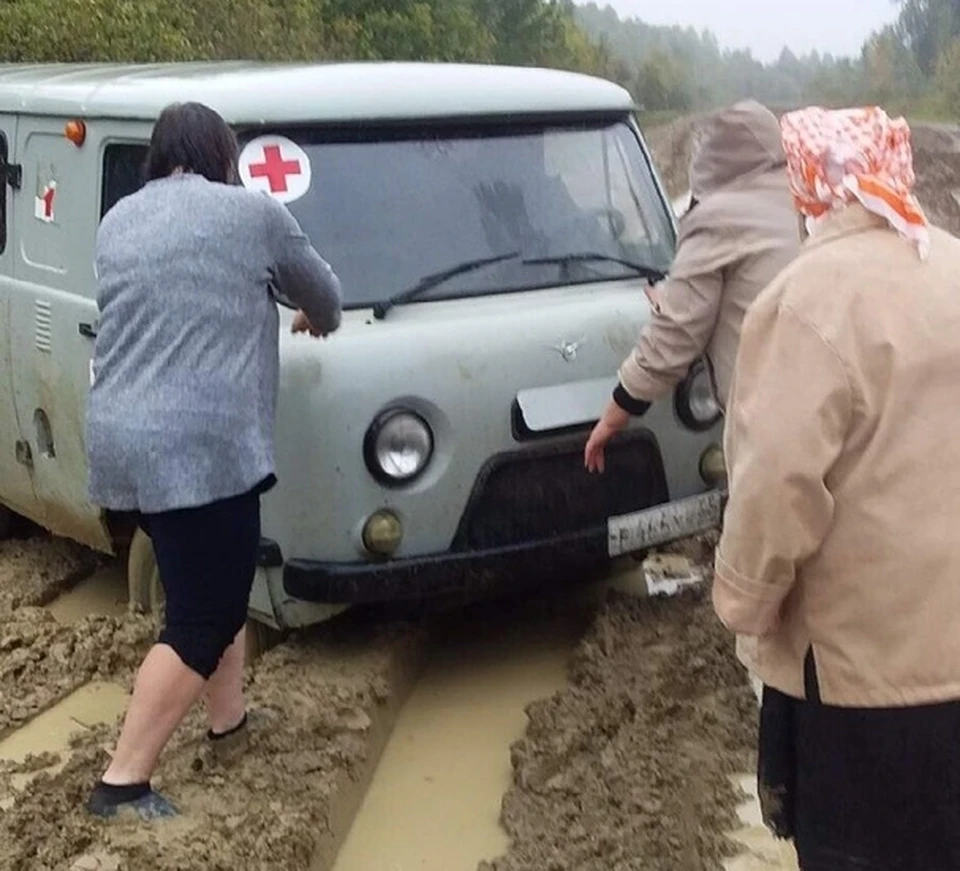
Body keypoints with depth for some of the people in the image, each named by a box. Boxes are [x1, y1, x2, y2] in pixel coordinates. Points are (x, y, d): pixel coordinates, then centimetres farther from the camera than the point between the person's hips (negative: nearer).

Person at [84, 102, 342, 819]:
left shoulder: (118, 222, 15)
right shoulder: (251, 213, -2)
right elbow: (321, 290, 13)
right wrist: (321, 322, 36)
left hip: (123, 443, 8)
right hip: (200, 450, -8)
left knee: (216, 587, 24)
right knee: (202, 619, 0)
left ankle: (229, 720, 37)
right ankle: (123, 782, 0)